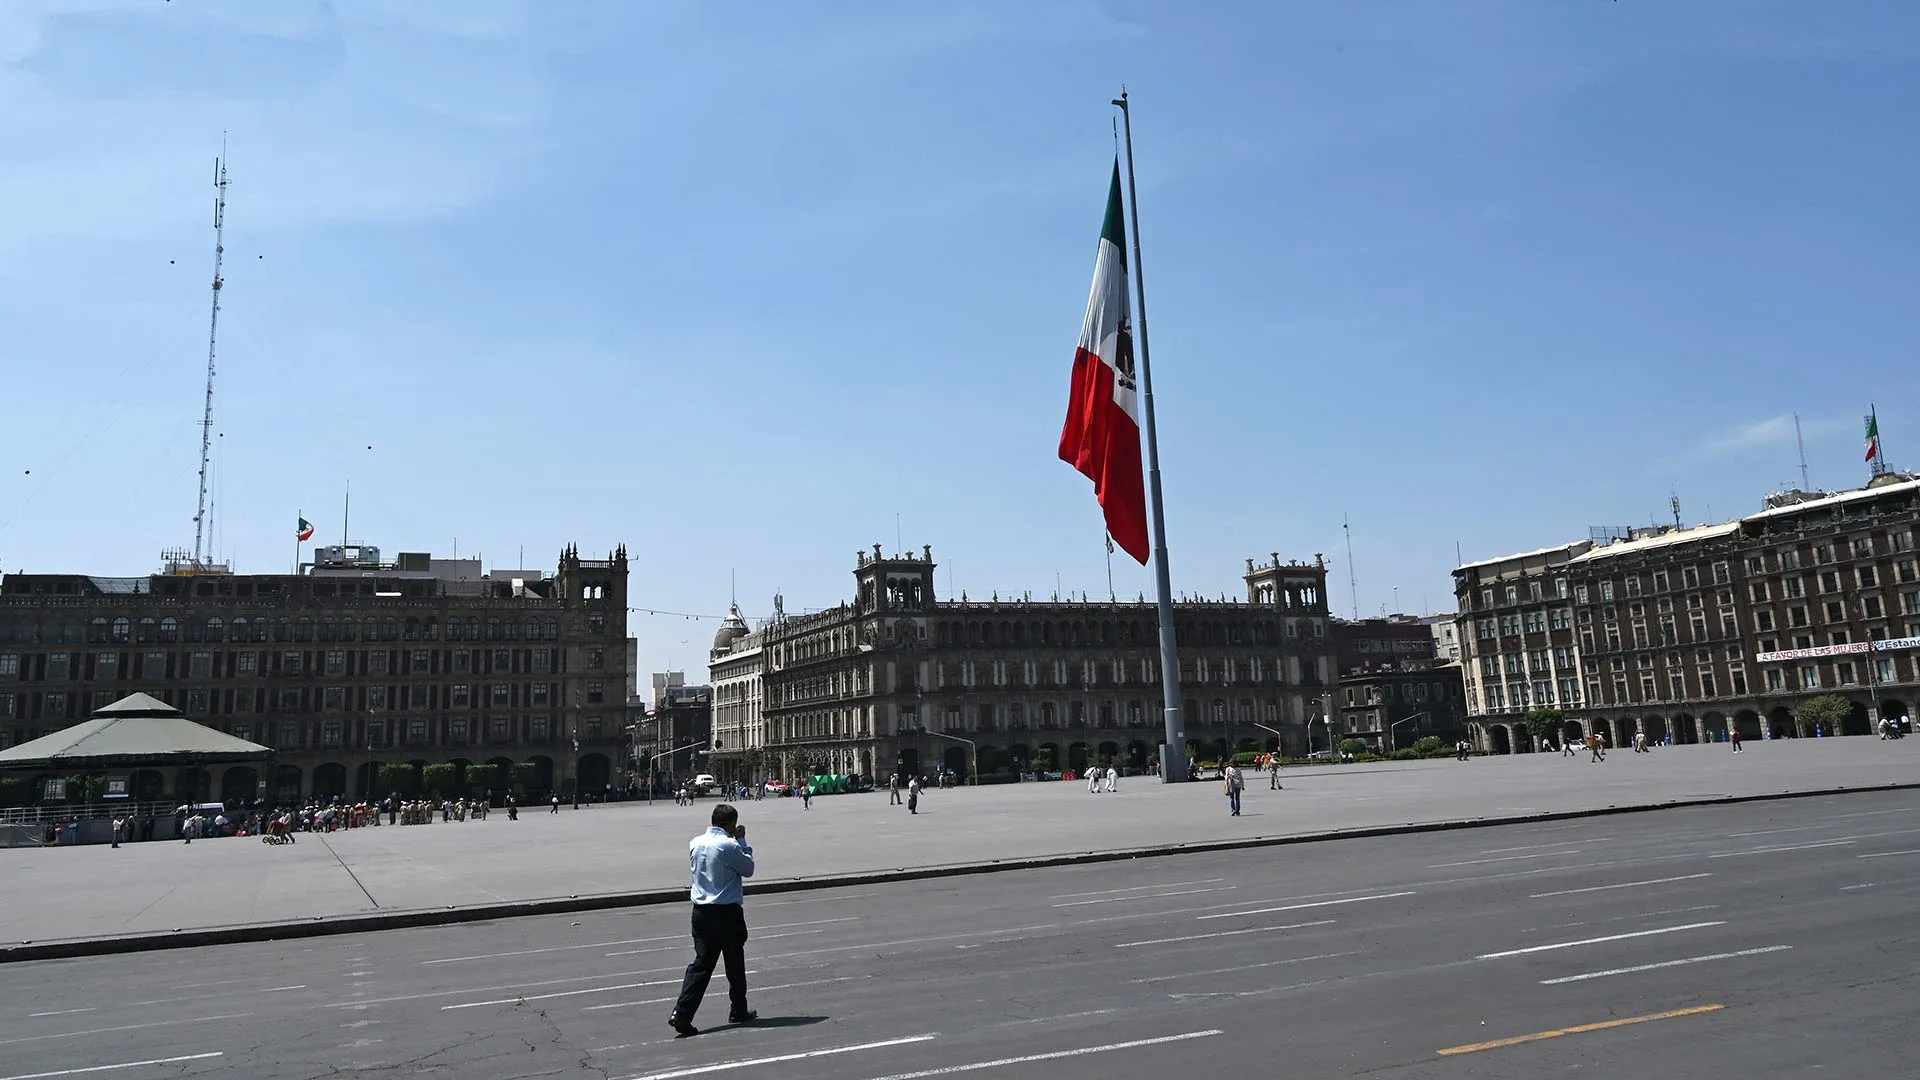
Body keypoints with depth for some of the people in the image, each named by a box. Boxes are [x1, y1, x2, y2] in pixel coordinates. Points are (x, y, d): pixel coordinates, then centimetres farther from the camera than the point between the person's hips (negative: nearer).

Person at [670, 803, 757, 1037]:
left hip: (701, 911, 6)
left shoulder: (695, 843, 4)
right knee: (735, 963, 11)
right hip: (727, 912, -6)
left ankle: (681, 1014, -5)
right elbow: (748, 869, -4)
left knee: (701, 963, 7)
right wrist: (742, 841, 2)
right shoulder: (729, 845, -16)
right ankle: (739, 1011, 25)